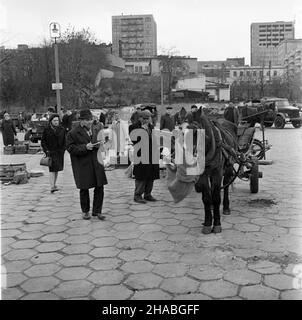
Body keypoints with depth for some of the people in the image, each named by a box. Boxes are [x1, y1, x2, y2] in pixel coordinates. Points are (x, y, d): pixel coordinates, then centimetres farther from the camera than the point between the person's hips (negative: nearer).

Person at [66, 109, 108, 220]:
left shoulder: (92, 130, 13)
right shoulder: (73, 133, -8)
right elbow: (70, 148, -13)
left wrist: (97, 144, 1)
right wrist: (85, 147, -22)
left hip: (94, 163, 5)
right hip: (82, 165, -5)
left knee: (99, 187, 3)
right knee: (84, 189, 7)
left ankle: (97, 210, 16)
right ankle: (85, 211, 25)